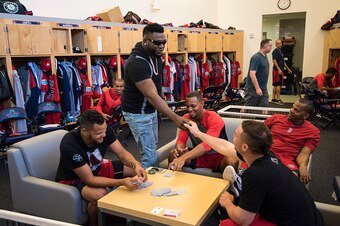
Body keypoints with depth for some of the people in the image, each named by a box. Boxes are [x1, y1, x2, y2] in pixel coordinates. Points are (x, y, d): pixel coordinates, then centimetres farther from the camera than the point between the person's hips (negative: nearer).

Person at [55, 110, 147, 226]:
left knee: (134, 169, -5)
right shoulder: (70, 145, -35)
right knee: (100, 194, -35)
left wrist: (136, 165, -33)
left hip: (97, 168, 6)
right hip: (72, 178, -6)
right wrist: (122, 182, -39)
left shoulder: (103, 130, -21)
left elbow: (122, 153, -13)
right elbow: (89, 179, -31)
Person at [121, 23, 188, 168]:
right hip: (137, 113, -9)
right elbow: (152, 96, -36)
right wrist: (175, 118, -40)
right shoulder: (137, 63, -30)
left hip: (151, 110, 9)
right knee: (150, 156, -8)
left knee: (153, 147, 20)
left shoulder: (156, 54, -1)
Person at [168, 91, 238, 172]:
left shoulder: (214, 118, -21)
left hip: (218, 156, -4)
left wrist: (183, 157, -46)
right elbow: (181, 140, -3)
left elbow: (207, 145, -34)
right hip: (198, 156, 5)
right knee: (173, 154, -18)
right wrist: (179, 149, -30)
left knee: (232, 161, -36)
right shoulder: (186, 118, -2)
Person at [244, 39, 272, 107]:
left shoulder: (265, 57, 12)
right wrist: (257, 88, -28)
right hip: (253, 88, -9)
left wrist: (261, 88, 19)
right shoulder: (256, 57, -16)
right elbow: (252, 74, -24)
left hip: (263, 88, 9)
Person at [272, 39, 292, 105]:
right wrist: (278, 69, -26)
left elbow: (283, 61, 26)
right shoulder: (275, 51, -8)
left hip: (281, 70, 9)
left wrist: (288, 68, 25)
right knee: (278, 85, -10)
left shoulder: (280, 51, 20)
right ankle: (278, 99, -8)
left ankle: (274, 99, 14)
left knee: (275, 85, 10)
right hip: (277, 70, -9)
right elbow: (274, 61, -18)